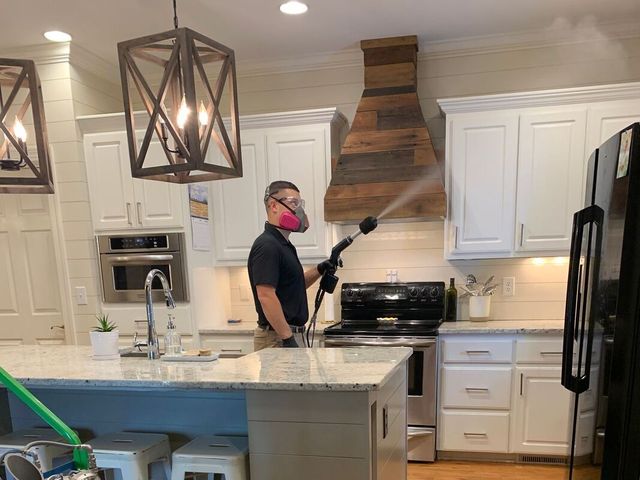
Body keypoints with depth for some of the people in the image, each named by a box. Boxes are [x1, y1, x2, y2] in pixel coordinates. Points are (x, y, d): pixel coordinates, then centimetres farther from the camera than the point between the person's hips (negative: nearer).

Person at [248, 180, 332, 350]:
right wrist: (288, 338, -23)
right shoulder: (266, 245, -18)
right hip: (277, 338, -9)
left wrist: (319, 270, 8)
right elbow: (266, 296, -24)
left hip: (291, 335, 9)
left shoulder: (284, 245, 13)